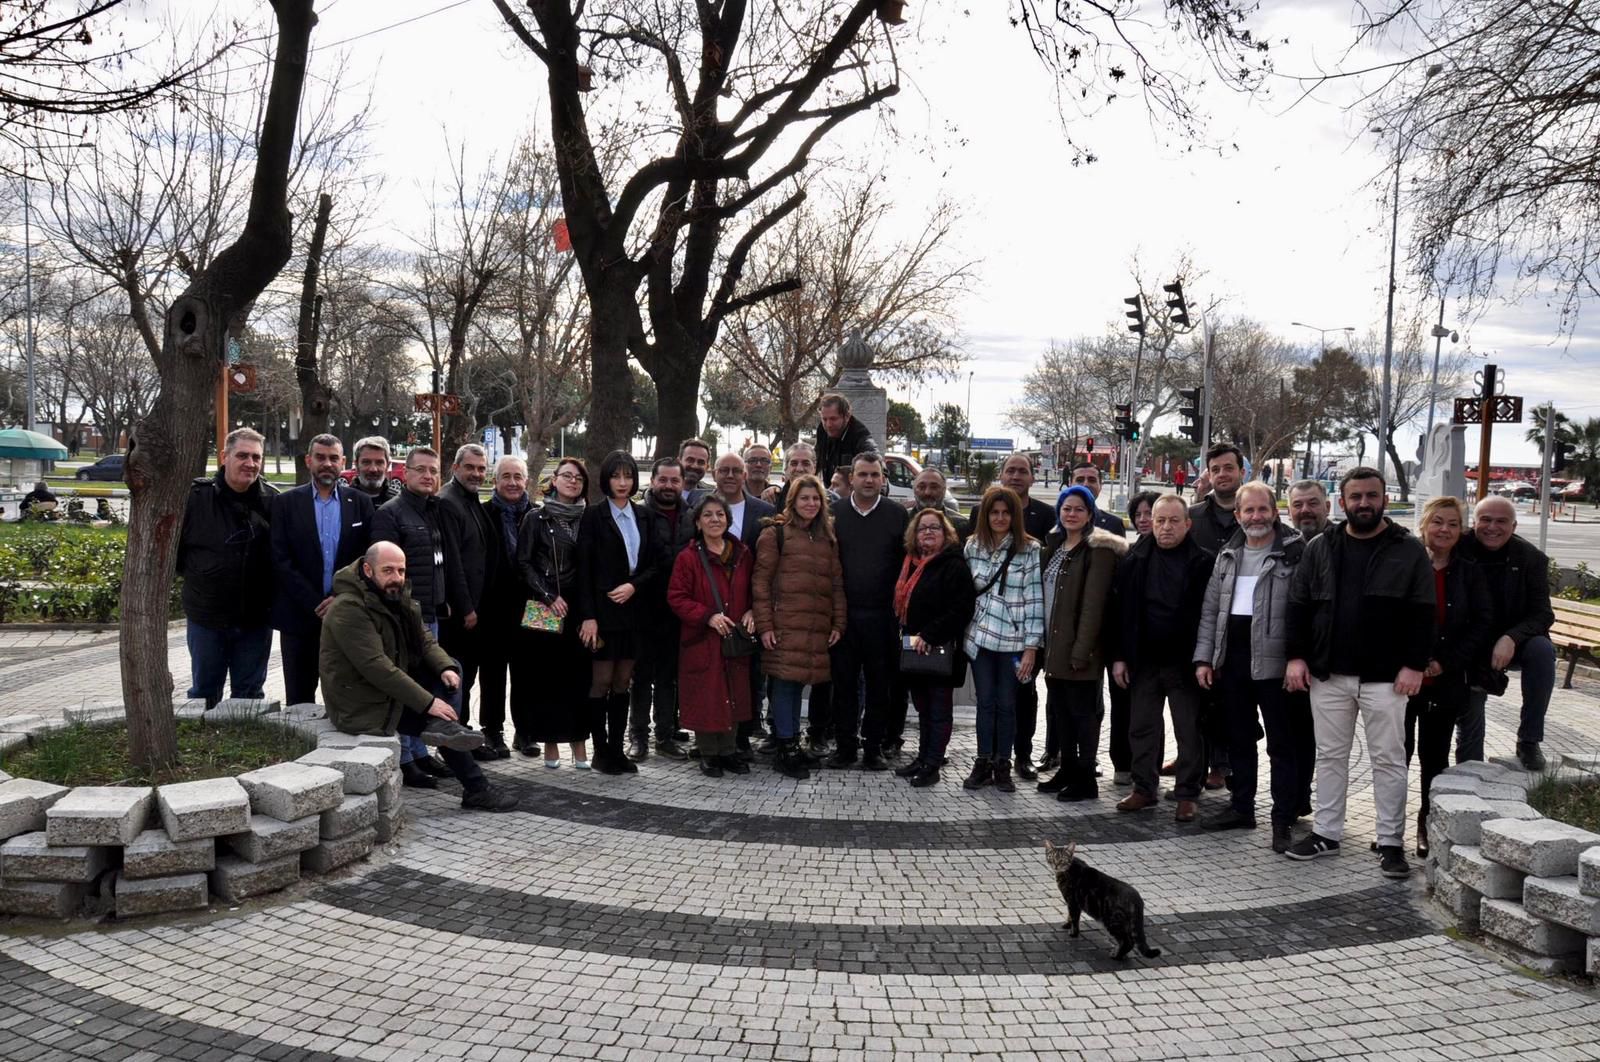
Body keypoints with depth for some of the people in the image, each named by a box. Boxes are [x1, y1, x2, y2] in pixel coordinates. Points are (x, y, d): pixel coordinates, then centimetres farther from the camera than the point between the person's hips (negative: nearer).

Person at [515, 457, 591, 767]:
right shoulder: (536, 518, 2)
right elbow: (524, 563, -2)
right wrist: (549, 597, -11)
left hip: (578, 609, 3)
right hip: (544, 609, -2)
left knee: (578, 673, 1)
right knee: (546, 673, 0)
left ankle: (578, 741, 7)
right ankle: (550, 742, 7)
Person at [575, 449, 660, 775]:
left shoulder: (643, 517, 11)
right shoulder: (593, 516, -3)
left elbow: (653, 564, 10)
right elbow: (584, 569, -7)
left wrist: (634, 586, -10)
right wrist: (587, 616, -14)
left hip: (632, 609, 4)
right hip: (603, 610, -4)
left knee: (623, 682, 8)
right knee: (602, 681, -1)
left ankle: (617, 748, 14)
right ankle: (600, 751, 8)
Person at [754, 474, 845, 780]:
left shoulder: (827, 539, 17)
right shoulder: (776, 534, 0)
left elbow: (837, 583, 17)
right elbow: (761, 581, -3)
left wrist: (838, 624, 10)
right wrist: (764, 625, -9)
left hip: (817, 627, 5)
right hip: (785, 625, -5)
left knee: (798, 683, 10)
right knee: (785, 683, -5)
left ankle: (792, 744, 20)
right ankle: (785, 749, 2)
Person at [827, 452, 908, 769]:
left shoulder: (897, 515, 3)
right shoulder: (834, 512, 4)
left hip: (881, 615, 0)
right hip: (843, 613, 1)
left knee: (878, 683, 6)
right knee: (843, 681, 6)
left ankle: (873, 746, 16)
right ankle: (844, 745, 16)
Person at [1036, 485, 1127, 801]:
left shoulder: (1098, 549, -11)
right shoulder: (1054, 545, 14)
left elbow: (1093, 603, -17)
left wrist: (1082, 650, -22)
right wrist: (1043, 642, 10)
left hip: (1078, 647, -8)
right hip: (1053, 645, 8)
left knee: (1083, 711, 0)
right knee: (1060, 709, 14)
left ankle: (1085, 778, 7)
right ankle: (1068, 769, 25)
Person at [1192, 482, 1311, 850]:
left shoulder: (1295, 554, -7)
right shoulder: (1228, 556, 12)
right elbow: (1210, 610, 15)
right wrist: (1204, 657, 9)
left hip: (1274, 662, -6)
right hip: (1232, 660, 6)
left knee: (1283, 744, 2)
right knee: (1239, 739, 16)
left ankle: (1283, 820, 9)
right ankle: (1242, 807, 29)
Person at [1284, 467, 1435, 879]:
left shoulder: (1408, 550, -1)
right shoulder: (1320, 548, 7)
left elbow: (1422, 613, -3)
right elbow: (1299, 605, 8)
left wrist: (1414, 665, -10)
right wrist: (1297, 656, 0)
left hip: (1385, 677, -3)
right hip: (1328, 674, 3)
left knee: (1388, 759, 3)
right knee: (1330, 755, 11)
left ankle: (1391, 841, 13)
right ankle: (1326, 832, 22)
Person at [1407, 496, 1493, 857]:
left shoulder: (1469, 573, 4)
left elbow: (1483, 624, 0)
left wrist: (1447, 662, -10)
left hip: (1446, 682, 1)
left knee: (1435, 758, 10)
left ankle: (1428, 829, 21)